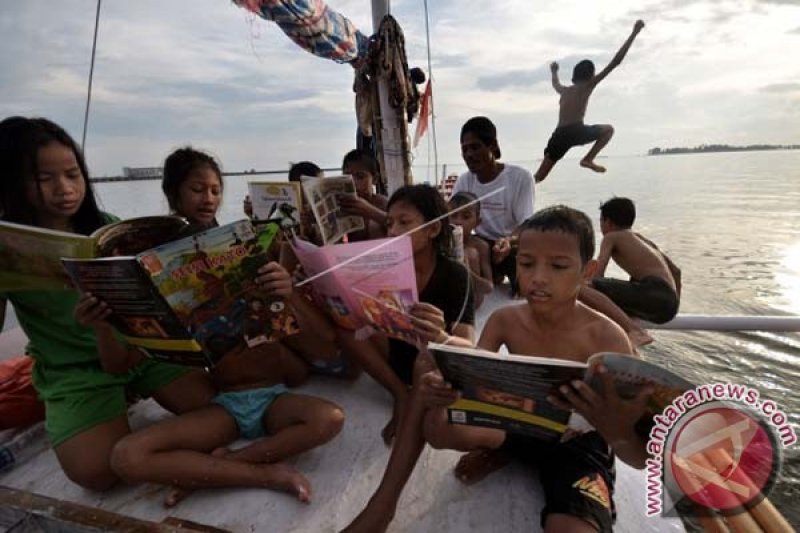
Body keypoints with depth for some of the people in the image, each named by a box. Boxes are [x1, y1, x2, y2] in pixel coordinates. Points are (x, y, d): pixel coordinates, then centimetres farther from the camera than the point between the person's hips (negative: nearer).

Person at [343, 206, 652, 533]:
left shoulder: (606, 338, -22)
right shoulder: (504, 320, -12)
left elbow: (641, 459, -23)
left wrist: (618, 431, -48)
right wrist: (439, 390, -38)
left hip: (577, 445, -2)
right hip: (516, 426, 2)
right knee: (436, 428, -24)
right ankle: (498, 448, 6)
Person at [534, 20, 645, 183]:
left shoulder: (565, 91, 26)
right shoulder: (588, 85, 10)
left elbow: (555, 84, 53)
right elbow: (616, 61, 7)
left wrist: (554, 72, 75)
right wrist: (634, 33, 12)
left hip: (559, 135, 5)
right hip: (576, 131, -5)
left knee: (539, 176, 5)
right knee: (608, 129, 22)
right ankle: (588, 159, 5)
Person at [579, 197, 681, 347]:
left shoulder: (611, 237, 11)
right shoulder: (644, 240, 31)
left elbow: (597, 276, -3)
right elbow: (676, 271, 39)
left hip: (653, 293, -8)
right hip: (670, 304, 8)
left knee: (580, 286, -22)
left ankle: (633, 330, -35)